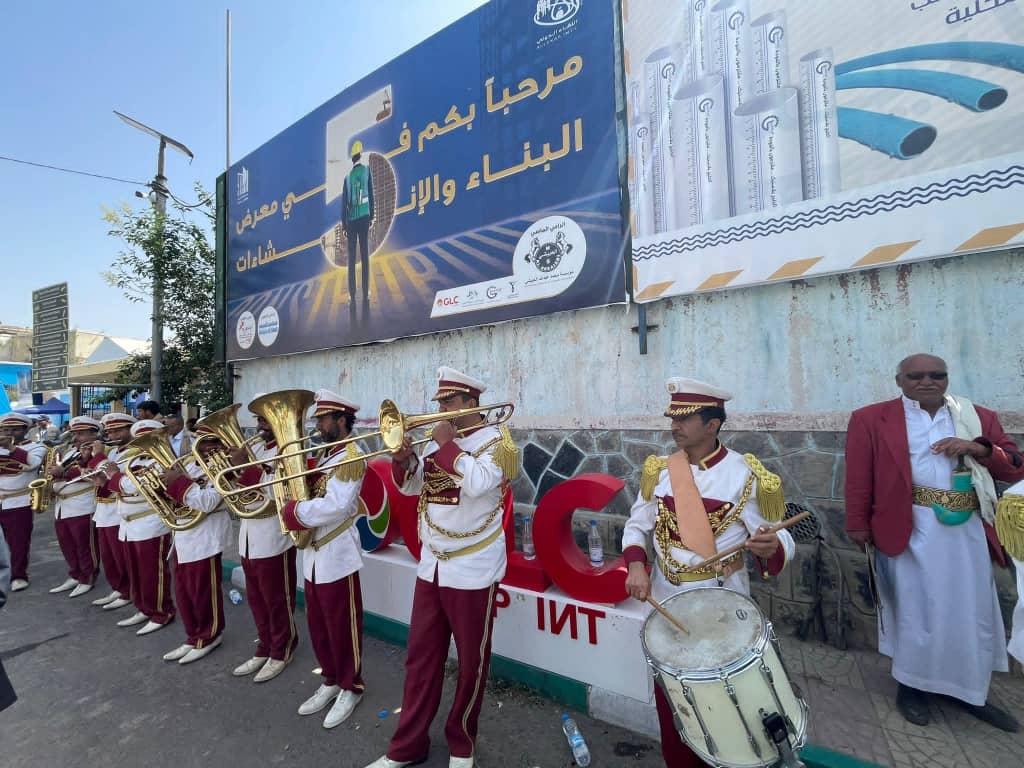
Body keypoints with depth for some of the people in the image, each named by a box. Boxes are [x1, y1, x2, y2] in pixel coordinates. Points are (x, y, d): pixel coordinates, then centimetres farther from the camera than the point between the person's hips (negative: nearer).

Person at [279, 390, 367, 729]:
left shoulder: (351, 457, -17)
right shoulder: (324, 455, 13)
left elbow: (335, 506, -26)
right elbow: (308, 490, 12)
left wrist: (294, 512, -17)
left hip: (337, 554, -9)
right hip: (313, 552, 9)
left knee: (342, 626, 7)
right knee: (318, 625, 19)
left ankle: (351, 687, 25)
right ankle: (331, 681, 37)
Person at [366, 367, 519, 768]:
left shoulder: (495, 441, -10)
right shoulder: (441, 439, 9)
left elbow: (477, 484, -27)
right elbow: (411, 485, 10)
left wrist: (446, 445, -19)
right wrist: (402, 459, -9)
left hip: (472, 570, -6)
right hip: (431, 565, 6)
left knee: (471, 664, 11)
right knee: (420, 658, 16)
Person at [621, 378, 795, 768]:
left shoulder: (745, 475, -13)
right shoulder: (659, 470, -3)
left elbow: (779, 538, -11)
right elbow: (636, 524, 3)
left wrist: (770, 546, -34)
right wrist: (636, 567, -12)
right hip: (666, 601, 3)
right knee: (670, 702, 18)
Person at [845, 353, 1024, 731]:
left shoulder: (980, 417, 8)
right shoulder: (871, 420, -4)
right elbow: (859, 477, -5)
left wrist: (979, 448, -11)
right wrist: (858, 525, -6)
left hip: (967, 531, 4)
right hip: (910, 531, -4)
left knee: (973, 612, 14)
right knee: (916, 610, 8)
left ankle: (970, 692, 35)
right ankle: (911, 687, 26)